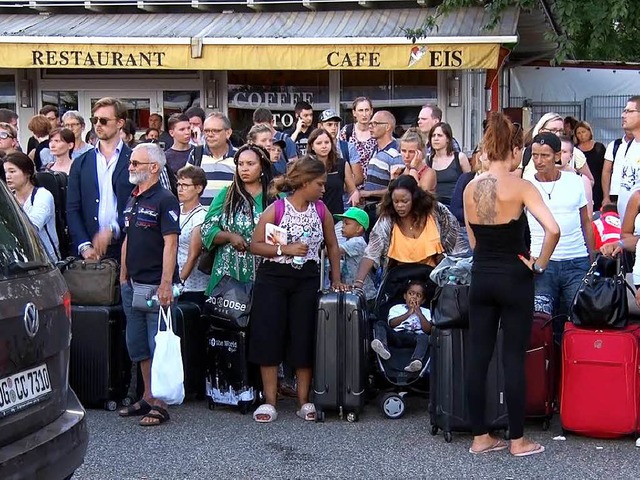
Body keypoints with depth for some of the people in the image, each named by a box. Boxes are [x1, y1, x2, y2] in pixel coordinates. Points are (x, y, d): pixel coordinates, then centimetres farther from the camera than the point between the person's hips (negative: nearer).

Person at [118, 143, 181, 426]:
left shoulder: (165, 200, -11)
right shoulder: (132, 200, 14)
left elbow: (170, 243, -17)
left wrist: (166, 284, -22)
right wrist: (123, 276, 16)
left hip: (157, 285, -9)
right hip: (133, 285, 9)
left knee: (159, 346, -3)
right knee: (138, 346, 14)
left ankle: (161, 405, 5)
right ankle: (148, 398, 26)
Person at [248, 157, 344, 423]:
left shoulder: (321, 210, 4)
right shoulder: (276, 209, -7)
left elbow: (332, 246, 15)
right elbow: (256, 245, -8)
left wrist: (336, 279, 11)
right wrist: (286, 249, -19)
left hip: (307, 281, 3)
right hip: (272, 279, -3)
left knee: (304, 338, 3)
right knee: (269, 336, -1)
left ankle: (304, 401, 13)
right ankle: (269, 401, 7)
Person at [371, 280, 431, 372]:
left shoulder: (425, 312, 27)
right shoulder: (396, 308, 26)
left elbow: (428, 330, 8)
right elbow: (392, 323, 4)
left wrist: (419, 313, 2)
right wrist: (408, 314, -1)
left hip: (413, 338, -1)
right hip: (396, 335, 1)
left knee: (424, 337, -34)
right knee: (380, 323, -19)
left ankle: (414, 362, -60)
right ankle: (383, 347, -48)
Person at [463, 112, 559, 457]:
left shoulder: (470, 188, 2)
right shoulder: (520, 186, -12)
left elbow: (473, 240, 9)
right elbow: (552, 229, -22)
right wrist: (539, 264, -9)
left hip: (480, 277, 5)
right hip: (514, 278, -4)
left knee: (478, 357, 8)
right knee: (514, 358, 2)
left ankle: (480, 437, 15)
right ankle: (517, 440, 10)